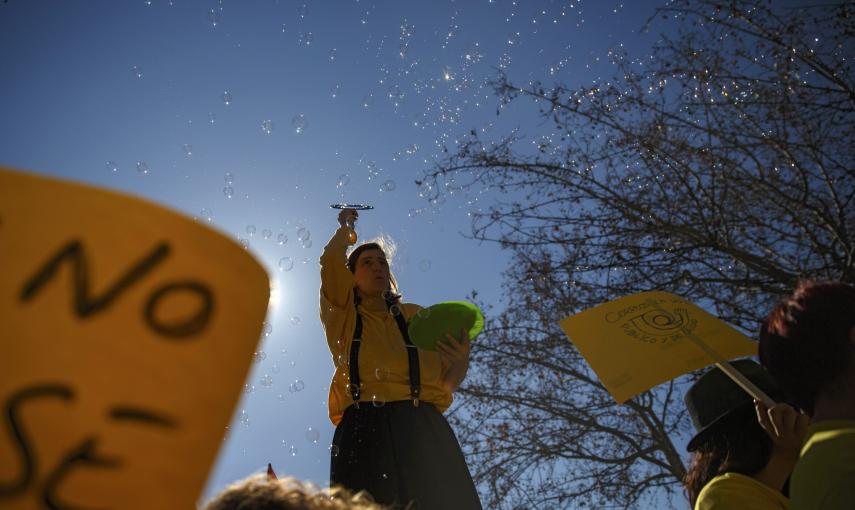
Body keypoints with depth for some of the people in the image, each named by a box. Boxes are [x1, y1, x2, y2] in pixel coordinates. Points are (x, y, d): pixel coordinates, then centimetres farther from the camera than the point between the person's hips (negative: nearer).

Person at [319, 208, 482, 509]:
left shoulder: (416, 315, 27)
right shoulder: (342, 314, 23)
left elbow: (447, 382, 21)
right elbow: (331, 260, 7)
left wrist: (461, 360, -2)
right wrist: (346, 228, 27)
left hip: (424, 427, 2)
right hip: (364, 425, -1)